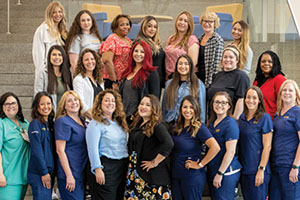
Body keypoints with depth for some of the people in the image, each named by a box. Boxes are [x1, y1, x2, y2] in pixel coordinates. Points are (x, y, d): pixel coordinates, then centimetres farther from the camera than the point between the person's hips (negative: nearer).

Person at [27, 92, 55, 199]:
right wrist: (44, 172, -16)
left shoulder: (50, 124, 13)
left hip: (49, 171, 7)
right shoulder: (35, 124, -9)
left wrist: (51, 172, 10)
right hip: (39, 173, -7)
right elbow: (36, 150, -15)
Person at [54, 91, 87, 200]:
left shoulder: (81, 120, 12)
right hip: (70, 174, -8)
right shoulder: (62, 121, -11)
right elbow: (60, 150, -16)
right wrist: (69, 176, -19)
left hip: (82, 173, 8)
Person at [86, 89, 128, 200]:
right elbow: (93, 148, -15)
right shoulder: (96, 124, -8)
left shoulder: (120, 123, 15)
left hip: (122, 168, 8)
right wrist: (97, 169, -22)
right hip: (105, 168, -7)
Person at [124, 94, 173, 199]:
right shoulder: (137, 124, 11)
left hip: (152, 175, -7)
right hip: (136, 173, 7)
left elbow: (168, 144, -28)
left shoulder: (157, 126, -12)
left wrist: (154, 162, -21)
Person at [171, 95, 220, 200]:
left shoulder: (199, 127, -13)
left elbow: (215, 148, -26)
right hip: (175, 175, 7)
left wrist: (200, 165, -19)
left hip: (192, 176, -6)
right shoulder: (178, 127, 8)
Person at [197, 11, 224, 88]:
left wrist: (210, 83, -18)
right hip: (198, 77, 6)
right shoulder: (200, 38, 12)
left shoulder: (218, 40, -10)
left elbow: (216, 63, -15)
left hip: (208, 78, -6)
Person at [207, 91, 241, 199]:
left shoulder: (230, 123, -12)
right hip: (211, 170, 8)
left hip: (226, 171, -8)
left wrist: (220, 173, -18)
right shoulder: (212, 122, 11)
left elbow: (231, 151, -18)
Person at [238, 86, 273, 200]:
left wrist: (261, 169, -15)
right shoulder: (242, 118, 10)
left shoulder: (265, 118, -7)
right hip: (243, 168, 6)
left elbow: (267, 146, -11)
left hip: (257, 169, -6)